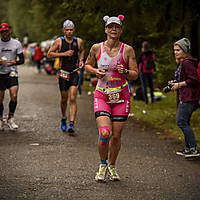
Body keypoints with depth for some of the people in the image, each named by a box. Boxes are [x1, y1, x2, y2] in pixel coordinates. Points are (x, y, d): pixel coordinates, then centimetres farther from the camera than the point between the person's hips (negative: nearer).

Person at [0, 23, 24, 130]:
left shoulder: (16, 43, 3)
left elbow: (22, 59, 5)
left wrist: (15, 62, -17)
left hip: (12, 73, 0)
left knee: (14, 96, -14)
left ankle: (10, 119, 2)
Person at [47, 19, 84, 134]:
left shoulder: (79, 41, 3)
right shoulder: (59, 41, -2)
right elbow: (49, 54, -2)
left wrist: (81, 60, 3)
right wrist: (64, 54, -13)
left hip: (75, 73, 0)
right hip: (63, 73, 0)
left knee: (73, 99, -11)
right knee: (64, 99, 10)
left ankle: (72, 124, -15)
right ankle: (64, 119, 35)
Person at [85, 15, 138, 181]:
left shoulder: (127, 50, -2)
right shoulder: (97, 48, 0)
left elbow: (135, 75, 2)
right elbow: (88, 65, 17)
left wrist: (125, 72, -18)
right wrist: (95, 71, -4)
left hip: (121, 97, 1)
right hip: (102, 96, -1)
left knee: (116, 136, 2)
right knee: (104, 133, -17)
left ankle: (112, 166, 27)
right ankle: (103, 165, 9)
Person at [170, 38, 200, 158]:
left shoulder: (187, 63, -16)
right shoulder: (182, 62, 17)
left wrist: (179, 85, -14)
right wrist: (175, 83, 15)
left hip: (189, 97, -11)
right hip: (184, 97, 11)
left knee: (182, 122, -12)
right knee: (185, 122, 14)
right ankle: (188, 148, 21)